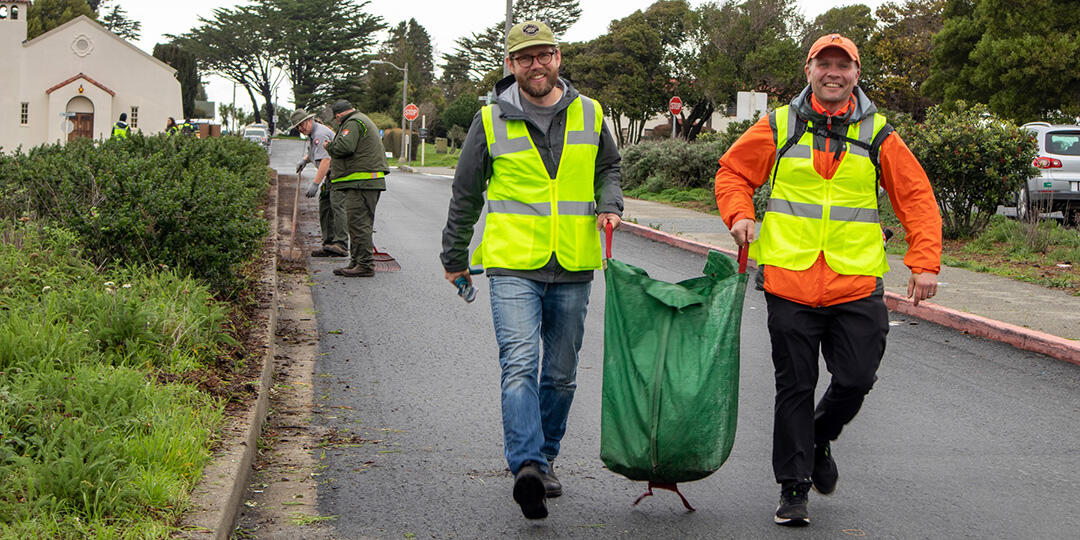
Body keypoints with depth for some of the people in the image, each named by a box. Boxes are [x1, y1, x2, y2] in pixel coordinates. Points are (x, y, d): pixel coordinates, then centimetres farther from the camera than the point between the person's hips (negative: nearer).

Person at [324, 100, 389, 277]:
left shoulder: (353, 123, -8)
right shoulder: (364, 121, 26)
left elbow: (344, 147, -23)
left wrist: (329, 146, -5)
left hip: (361, 182, -11)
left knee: (358, 223, -10)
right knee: (357, 223, 13)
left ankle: (365, 265, -11)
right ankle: (356, 263, 17)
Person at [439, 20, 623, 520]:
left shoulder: (589, 114, 6)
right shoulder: (491, 121, 0)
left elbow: (609, 167, 23)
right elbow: (465, 194, 10)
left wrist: (609, 204, 1)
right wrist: (455, 259, 16)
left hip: (573, 269, 3)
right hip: (513, 266, -3)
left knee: (560, 375, 11)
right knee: (520, 366, -18)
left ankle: (544, 459, 26)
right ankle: (527, 466, -27)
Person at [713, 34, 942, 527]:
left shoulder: (877, 135, 4)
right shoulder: (779, 128, 3)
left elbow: (917, 199, 6)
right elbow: (733, 172, 13)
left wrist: (925, 263, -3)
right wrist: (739, 214, -6)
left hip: (856, 283, 1)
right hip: (789, 282, -1)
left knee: (856, 379, 0)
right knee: (794, 387, 3)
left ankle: (820, 439, 31)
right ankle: (793, 488, 13)